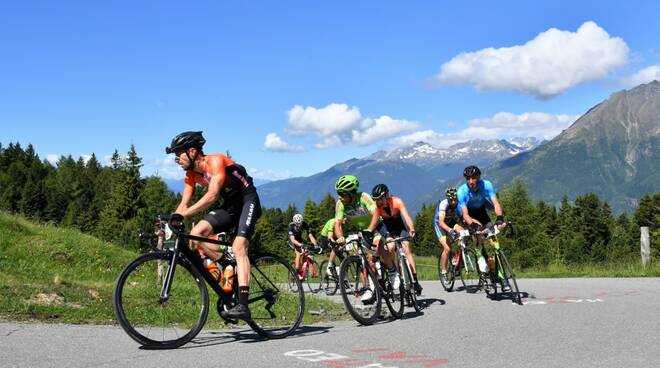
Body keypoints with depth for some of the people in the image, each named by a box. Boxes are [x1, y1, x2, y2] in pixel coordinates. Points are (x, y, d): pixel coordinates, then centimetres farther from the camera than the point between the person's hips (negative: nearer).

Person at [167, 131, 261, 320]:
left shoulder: (216, 161, -23)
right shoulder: (191, 175, 1)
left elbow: (212, 195, -35)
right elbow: (184, 204, 1)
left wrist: (184, 214, -41)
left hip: (247, 201, -7)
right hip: (228, 206, 8)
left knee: (238, 248, -25)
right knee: (196, 234, -14)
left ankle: (243, 305, -32)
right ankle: (233, 270, -3)